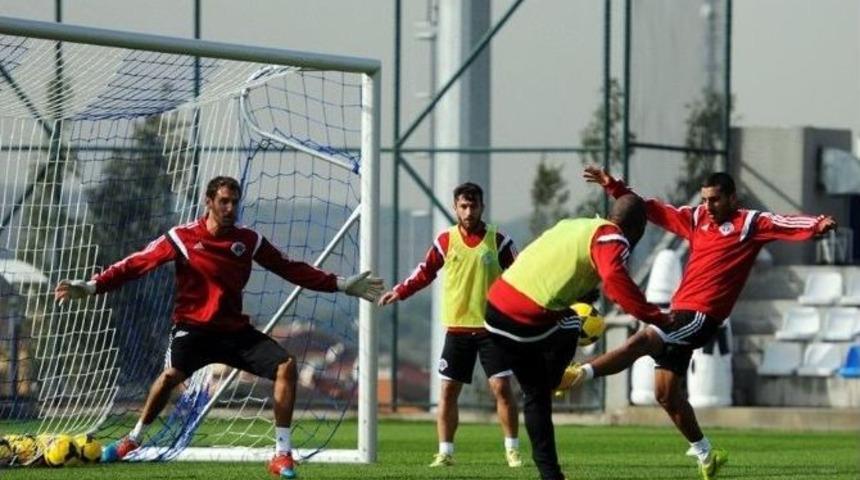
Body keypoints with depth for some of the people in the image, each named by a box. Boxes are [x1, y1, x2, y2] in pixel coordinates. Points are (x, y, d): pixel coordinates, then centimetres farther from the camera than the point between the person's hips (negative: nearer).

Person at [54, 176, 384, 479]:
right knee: (173, 373, -31)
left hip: (235, 330, 4)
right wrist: (92, 287, -13)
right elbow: (137, 264, -5)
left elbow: (291, 269, 9)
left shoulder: (248, 241, 4)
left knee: (285, 365, -14)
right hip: (193, 328, -4)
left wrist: (342, 285, 6)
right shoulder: (182, 238, -5)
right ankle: (134, 439, -7)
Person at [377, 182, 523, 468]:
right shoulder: (445, 241, 2)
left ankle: (512, 450, 4)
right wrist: (399, 292, 3)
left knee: (502, 387, -6)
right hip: (457, 327, 2)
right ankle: (445, 452, 9)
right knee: (448, 390, 2)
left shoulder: (498, 241, -2)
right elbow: (425, 272, 11)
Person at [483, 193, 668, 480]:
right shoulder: (612, 239, -4)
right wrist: (655, 317, -22)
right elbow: (615, 281, -22)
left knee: (535, 394, 20)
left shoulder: (572, 225, 21)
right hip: (529, 321, -8)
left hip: (495, 305, 8)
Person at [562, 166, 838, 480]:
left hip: (703, 315, -8)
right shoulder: (695, 218, 13)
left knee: (643, 340, -25)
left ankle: (581, 373, -27)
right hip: (679, 311, 8)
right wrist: (612, 186, 12)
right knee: (666, 393, 9)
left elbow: (786, 225, -19)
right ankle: (704, 453, 21)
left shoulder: (751, 223, -4)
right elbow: (650, 209, 18)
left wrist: (817, 225, -38)